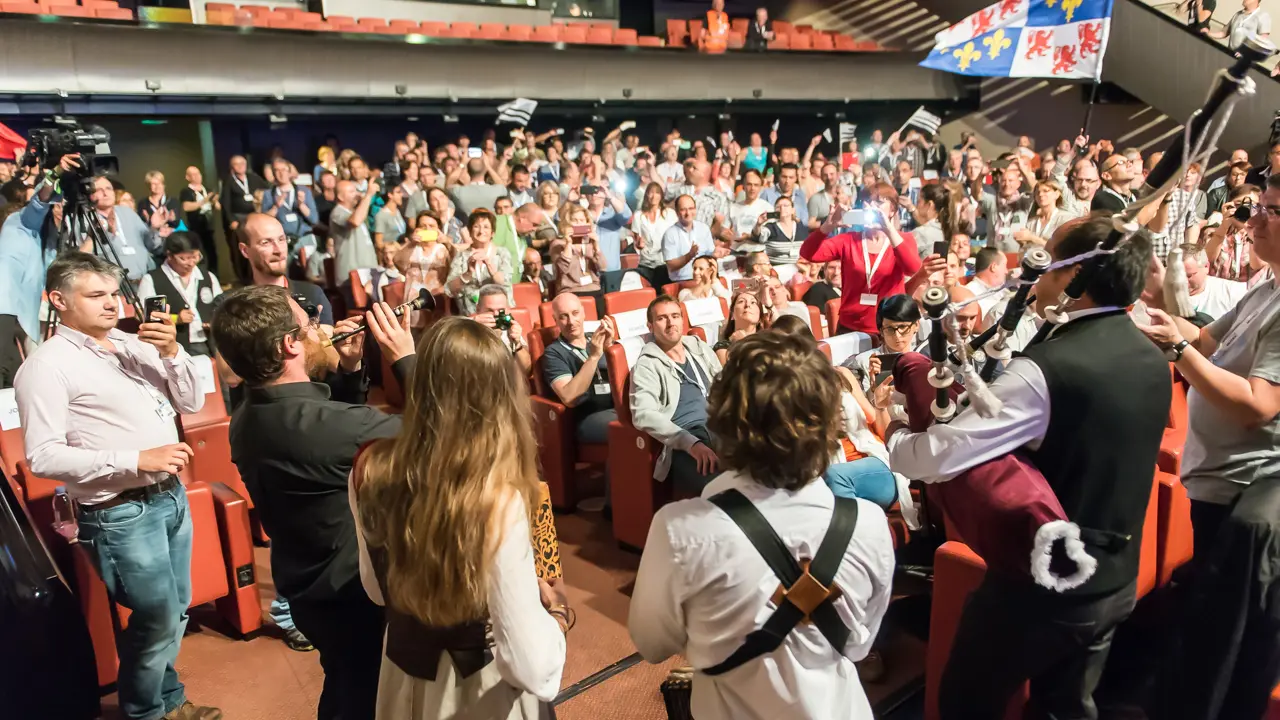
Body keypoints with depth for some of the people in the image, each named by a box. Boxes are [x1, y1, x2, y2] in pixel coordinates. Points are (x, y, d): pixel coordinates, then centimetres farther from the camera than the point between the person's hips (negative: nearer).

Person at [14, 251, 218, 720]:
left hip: (171, 495, 6)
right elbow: (43, 457, -17)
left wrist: (172, 353, -9)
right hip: (120, 513, -6)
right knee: (159, 619, 6)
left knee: (175, 612, 19)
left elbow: (192, 403, 7)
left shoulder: (136, 343, 6)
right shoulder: (47, 365, -12)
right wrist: (137, 459, -23)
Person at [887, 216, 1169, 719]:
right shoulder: (1154, 361, -1)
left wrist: (894, 435, -9)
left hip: (1039, 581, -7)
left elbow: (937, 458, -30)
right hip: (1113, 583, 7)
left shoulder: (1046, 367, -27)